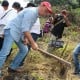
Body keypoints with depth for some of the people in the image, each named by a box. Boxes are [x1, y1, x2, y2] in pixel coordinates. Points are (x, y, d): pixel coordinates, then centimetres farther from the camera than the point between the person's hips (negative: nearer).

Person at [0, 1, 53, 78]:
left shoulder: (35, 14, 12)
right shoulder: (31, 12, -21)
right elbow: (24, 29, -26)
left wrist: (26, 38, 7)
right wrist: (33, 43, -24)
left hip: (18, 33, 11)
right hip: (11, 30, -11)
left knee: (24, 50, 13)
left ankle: (12, 68, 19)